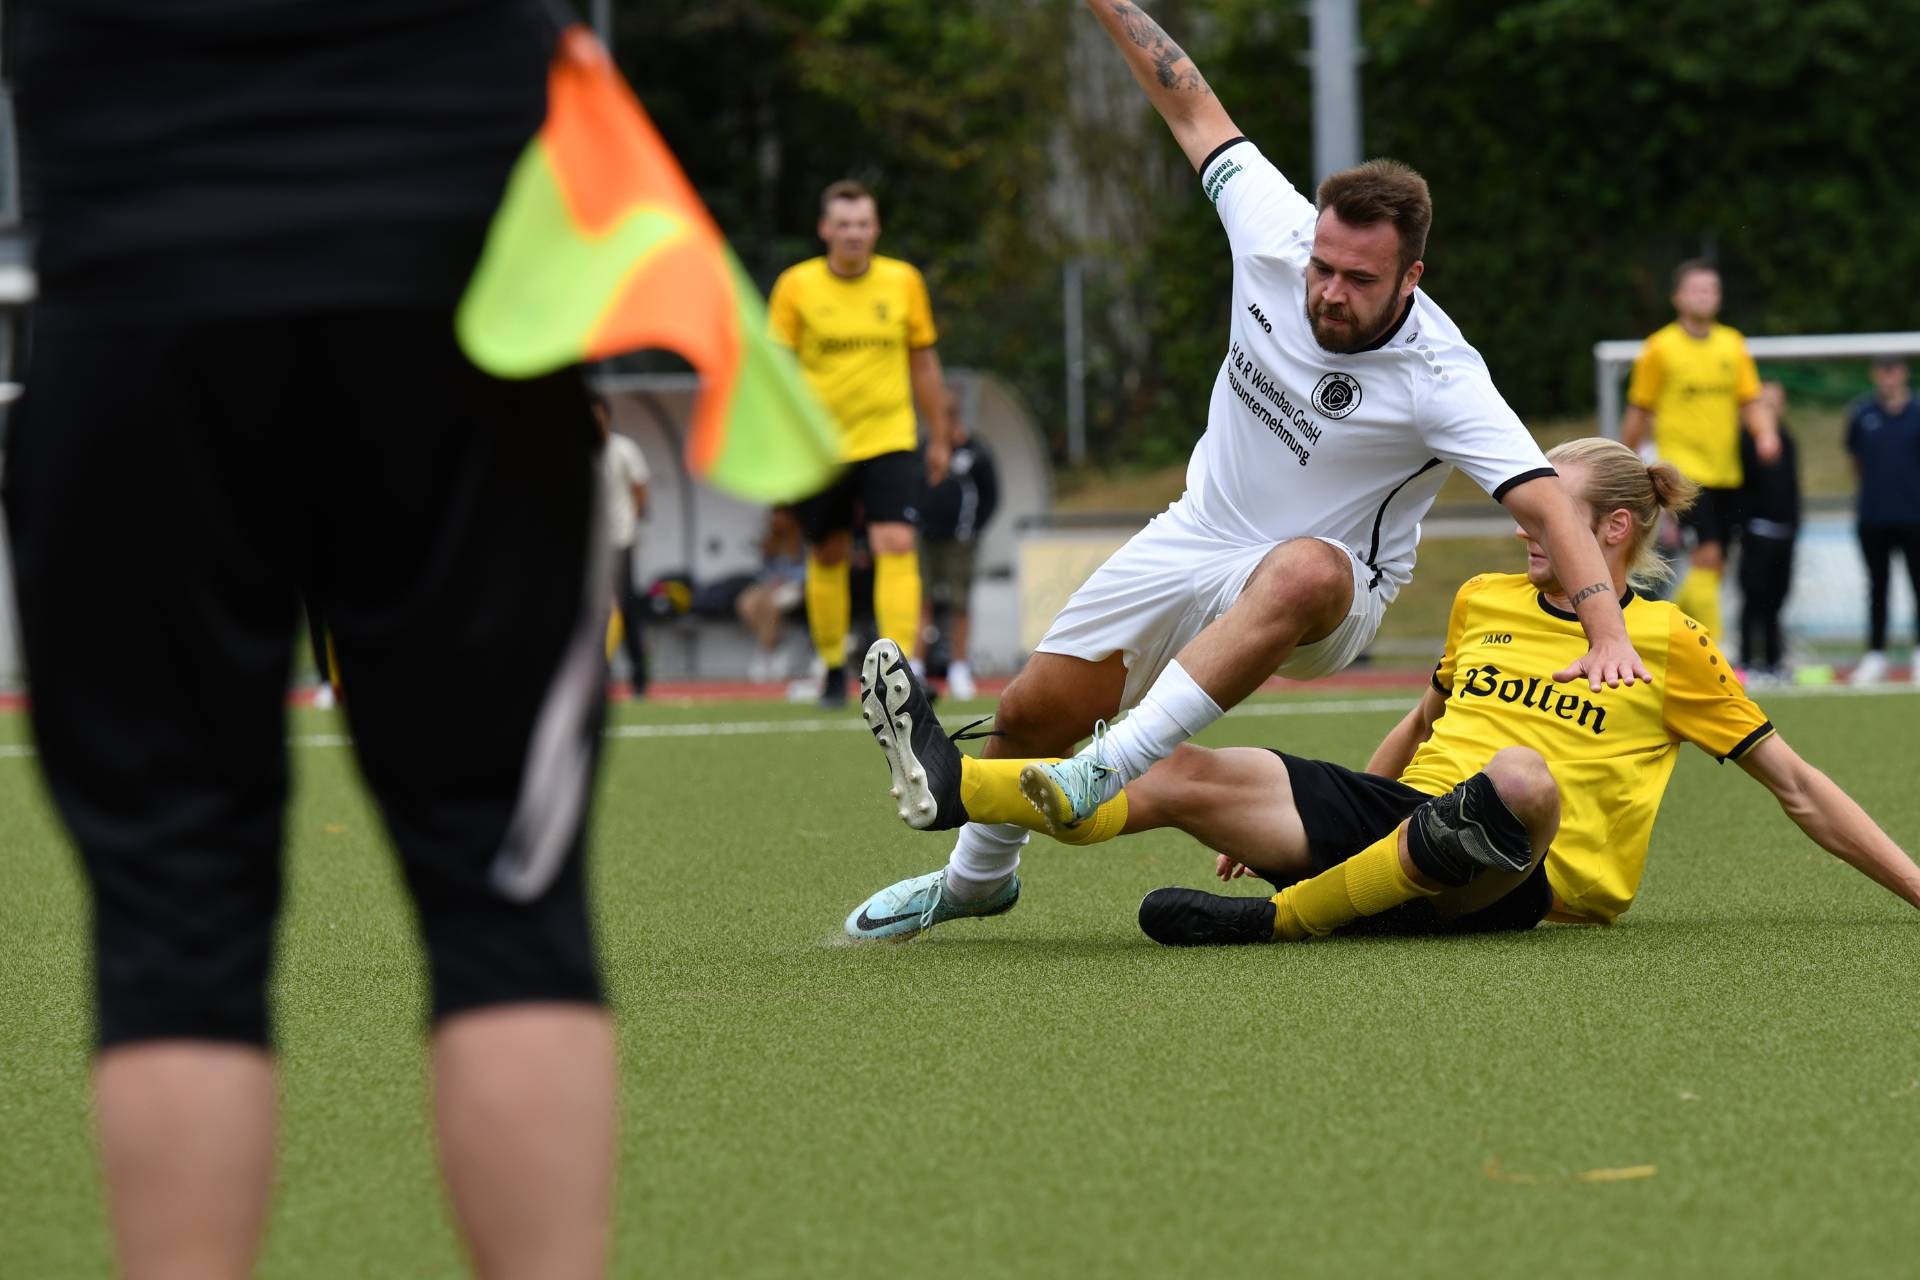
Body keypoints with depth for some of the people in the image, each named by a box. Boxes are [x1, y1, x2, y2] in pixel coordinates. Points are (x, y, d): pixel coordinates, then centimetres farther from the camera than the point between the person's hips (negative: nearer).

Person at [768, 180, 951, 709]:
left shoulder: (903, 281, 1)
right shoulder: (797, 286, -3)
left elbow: (923, 362, 10)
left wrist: (939, 437, 14)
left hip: (889, 441, 0)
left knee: (896, 546, -16)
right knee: (828, 556, 9)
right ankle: (833, 666, 26)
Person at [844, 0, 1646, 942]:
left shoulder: (1439, 380, -26)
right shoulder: (1276, 234, -14)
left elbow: (1547, 505, -31)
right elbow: (1195, 108, -1)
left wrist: (1608, 633, -43)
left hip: (1329, 589, -5)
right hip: (1199, 537, 5)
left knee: (1302, 572, -43)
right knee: (1033, 711, 6)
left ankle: (1110, 771, -45)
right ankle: (978, 876, 37)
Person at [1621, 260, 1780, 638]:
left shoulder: (1732, 343, 10)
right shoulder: (1659, 348, -2)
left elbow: (1751, 401, 9)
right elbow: (1639, 412, 4)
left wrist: (1766, 433, -11)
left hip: (1726, 473, 5)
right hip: (1684, 469, -5)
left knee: (1714, 565, 7)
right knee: (1706, 556, -16)